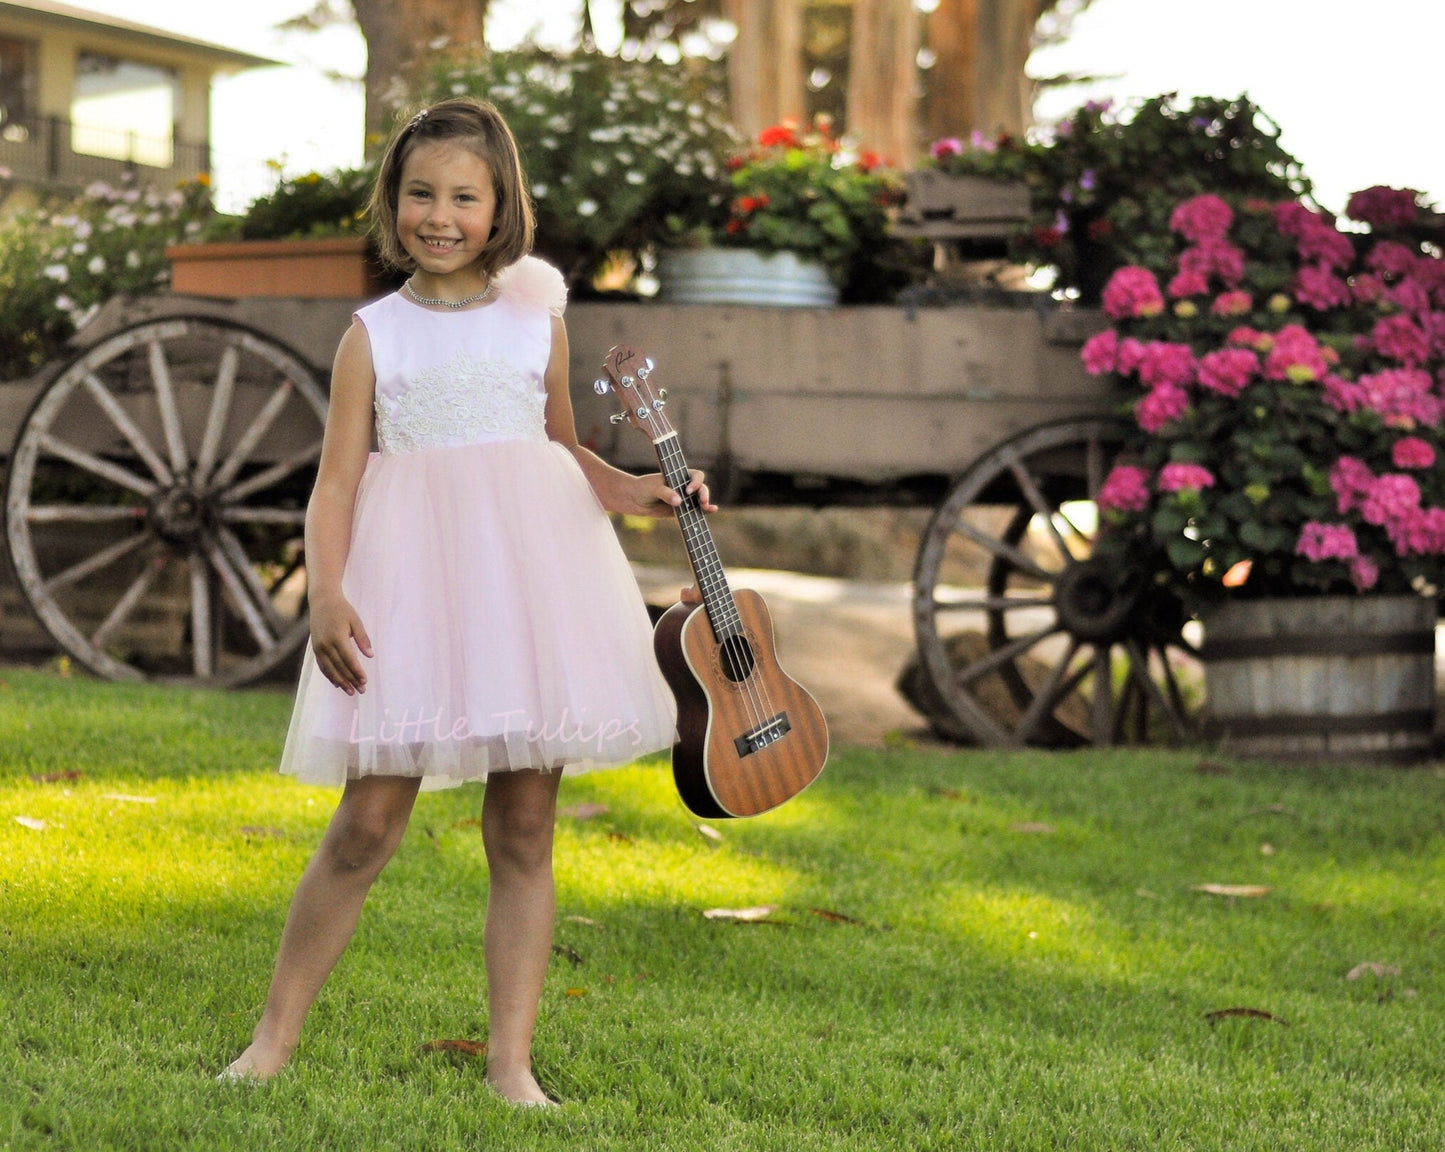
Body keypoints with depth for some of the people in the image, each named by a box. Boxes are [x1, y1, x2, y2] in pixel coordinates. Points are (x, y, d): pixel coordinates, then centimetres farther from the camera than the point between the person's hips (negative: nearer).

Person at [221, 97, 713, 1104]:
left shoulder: (538, 321, 12)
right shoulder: (374, 336, 7)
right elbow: (337, 481, 2)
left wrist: (639, 492, 6)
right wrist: (327, 595, -13)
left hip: (531, 567, 2)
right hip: (412, 575, -2)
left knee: (523, 830, 1)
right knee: (369, 822, -7)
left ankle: (512, 1065, 7)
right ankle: (273, 1041, 6)